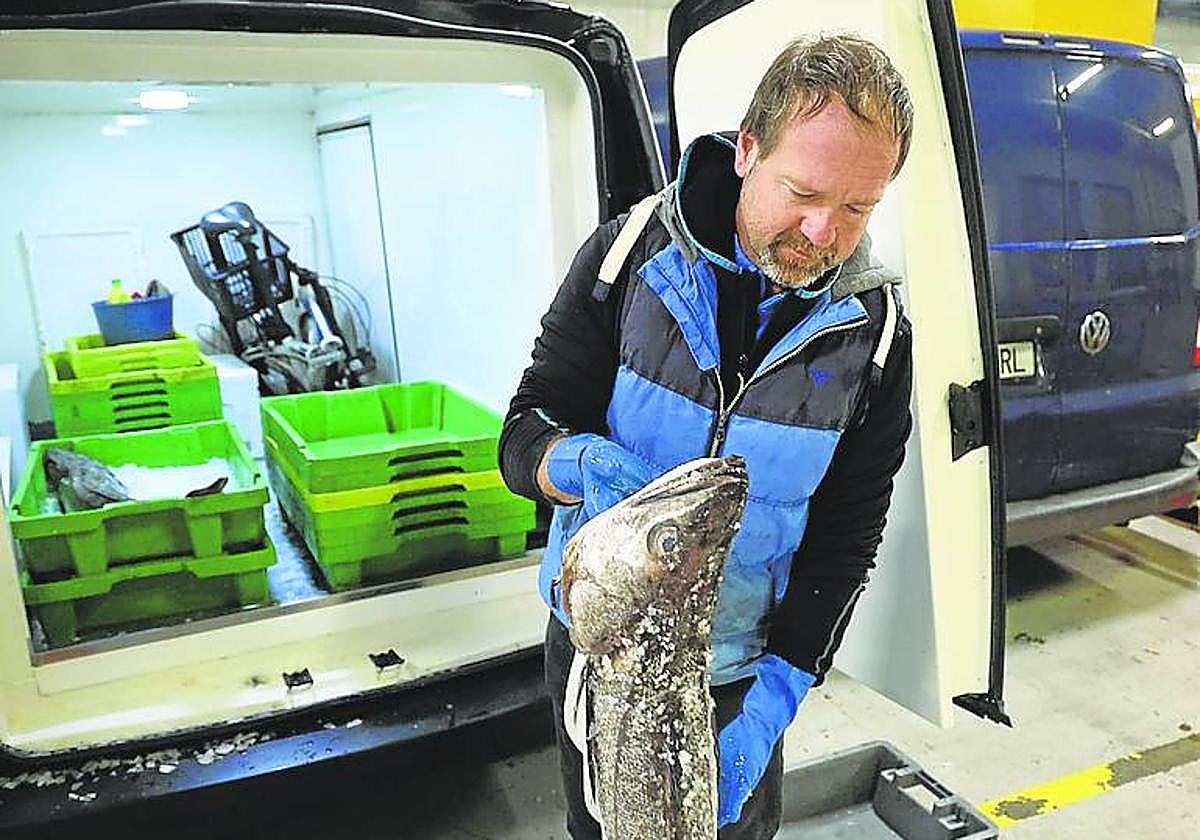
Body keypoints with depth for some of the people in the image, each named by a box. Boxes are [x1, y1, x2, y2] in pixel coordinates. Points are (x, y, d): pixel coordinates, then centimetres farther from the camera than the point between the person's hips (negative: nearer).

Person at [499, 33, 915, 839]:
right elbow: (524, 434, -12)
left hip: (739, 672, 0)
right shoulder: (628, 253, -15)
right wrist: (583, 462, -36)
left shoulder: (875, 330, -12)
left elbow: (846, 536, -9)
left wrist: (777, 696, -19)